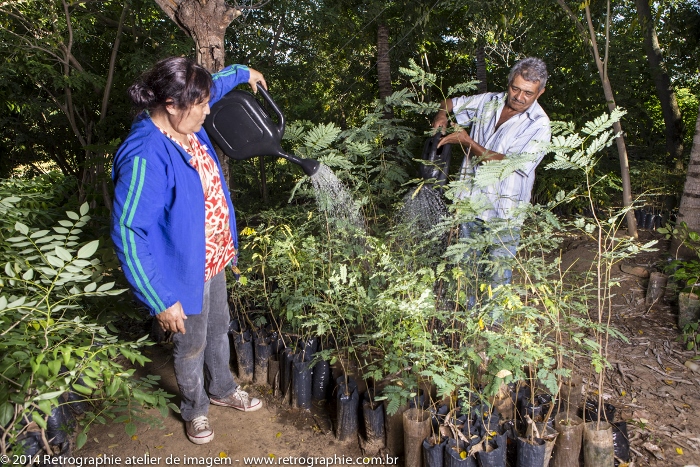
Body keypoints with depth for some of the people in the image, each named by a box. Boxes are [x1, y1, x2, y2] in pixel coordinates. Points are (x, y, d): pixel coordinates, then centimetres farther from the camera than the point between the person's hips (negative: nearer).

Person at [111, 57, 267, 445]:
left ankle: (222, 389, 52)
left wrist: (243, 72, 29)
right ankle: (195, 409, 45)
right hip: (185, 273, -8)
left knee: (218, 330, 27)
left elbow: (212, 86, 18)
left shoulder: (183, 124, -6)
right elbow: (128, 235, -29)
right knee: (191, 347, 17)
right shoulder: (144, 157, -32)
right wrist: (161, 299, -25)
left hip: (213, 258, 8)